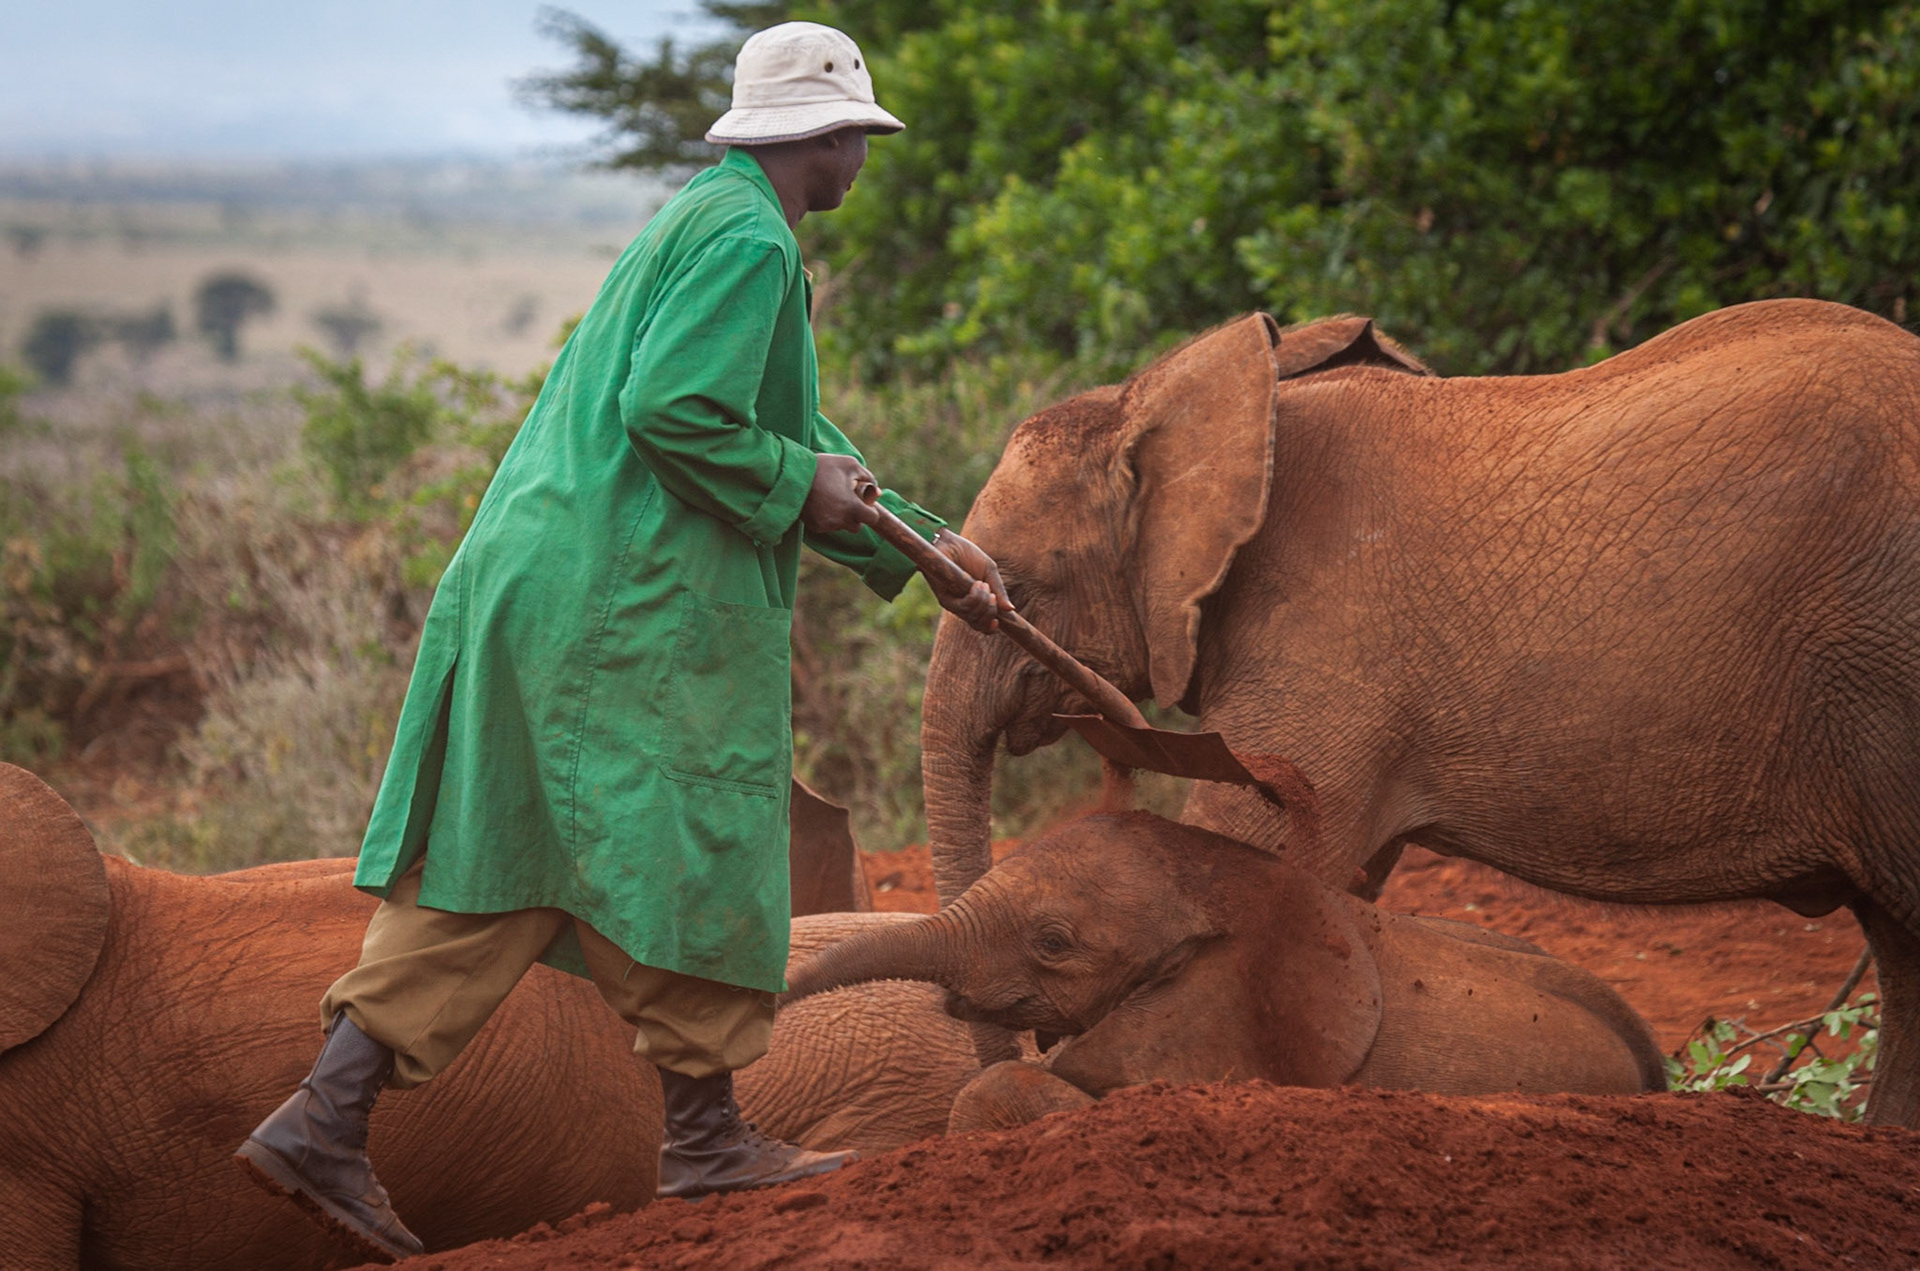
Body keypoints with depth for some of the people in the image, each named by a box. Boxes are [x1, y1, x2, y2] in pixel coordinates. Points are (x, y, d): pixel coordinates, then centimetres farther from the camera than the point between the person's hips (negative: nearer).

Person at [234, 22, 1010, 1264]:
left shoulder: (698, 222, 23)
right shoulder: (750, 241, -10)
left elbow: (792, 438, 29)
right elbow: (674, 414, -23)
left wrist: (923, 547, 30)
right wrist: (801, 484, -9)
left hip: (538, 578, 10)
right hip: (642, 601, -10)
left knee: (493, 853, 6)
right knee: (691, 850, 3)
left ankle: (329, 1116, 1)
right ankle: (706, 1135, 14)